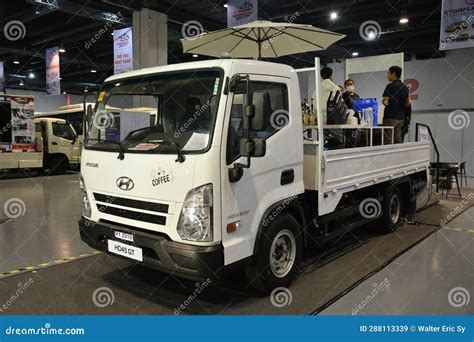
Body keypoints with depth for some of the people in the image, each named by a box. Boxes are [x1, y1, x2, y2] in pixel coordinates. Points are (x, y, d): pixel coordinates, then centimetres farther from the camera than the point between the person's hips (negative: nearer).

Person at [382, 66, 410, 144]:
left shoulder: (390, 86, -11)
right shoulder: (405, 87, 12)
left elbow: (385, 101, -14)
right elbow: (407, 104, 16)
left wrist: (385, 102, 6)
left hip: (390, 117, -8)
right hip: (401, 117, 8)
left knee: (388, 141, -5)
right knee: (398, 140, 9)